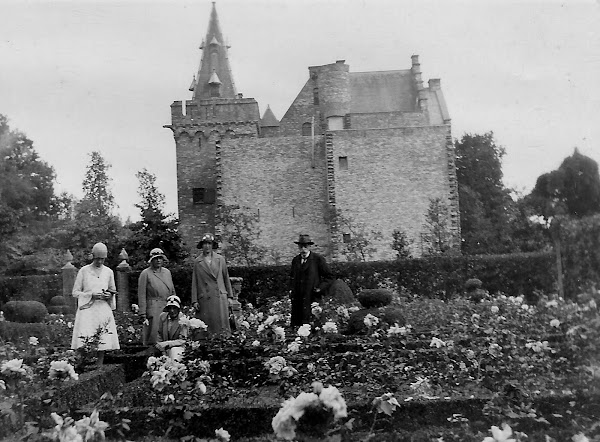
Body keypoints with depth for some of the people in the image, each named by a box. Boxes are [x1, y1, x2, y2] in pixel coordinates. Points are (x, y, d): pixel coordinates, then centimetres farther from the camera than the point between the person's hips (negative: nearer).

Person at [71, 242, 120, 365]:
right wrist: (91, 294, -12)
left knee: (104, 344, -2)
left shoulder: (108, 272, 11)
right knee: (85, 345, -12)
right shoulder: (84, 271, 3)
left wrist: (109, 295, -2)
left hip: (104, 310, 3)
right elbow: (75, 292, 2)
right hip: (87, 309, -3)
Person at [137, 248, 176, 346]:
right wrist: (143, 314, -10)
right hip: (153, 309, -5)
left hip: (168, 309, 5)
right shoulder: (145, 274, -2)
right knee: (154, 335, -7)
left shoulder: (167, 272, 14)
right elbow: (141, 295, -5)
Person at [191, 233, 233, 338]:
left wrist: (229, 296, 9)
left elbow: (226, 278, 14)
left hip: (220, 297, 1)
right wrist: (194, 301, 1)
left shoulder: (220, 259, 10)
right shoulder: (197, 262, 7)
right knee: (207, 327, -2)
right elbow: (194, 282, 7)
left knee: (223, 324, -3)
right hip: (205, 299, -1)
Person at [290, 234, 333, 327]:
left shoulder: (318, 259, 0)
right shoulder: (295, 260, 14)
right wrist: (292, 289, 14)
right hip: (297, 300, 4)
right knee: (295, 325, 0)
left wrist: (320, 289, -8)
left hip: (312, 299, -4)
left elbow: (329, 277, 4)